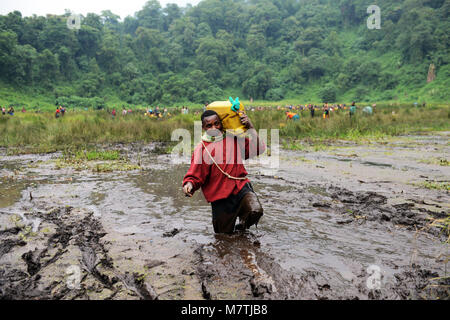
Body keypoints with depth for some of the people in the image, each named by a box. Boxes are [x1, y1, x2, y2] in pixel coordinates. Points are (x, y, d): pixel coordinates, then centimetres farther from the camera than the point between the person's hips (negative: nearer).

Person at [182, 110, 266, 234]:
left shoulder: (234, 139, 6)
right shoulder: (201, 149, -2)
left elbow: (258, 149, 4)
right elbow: (195, 175, -1)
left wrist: (250, 127, -4)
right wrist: (189, 184, -23)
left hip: (241, 187, 1)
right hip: (220, 198, -1)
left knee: (255, 210, -28)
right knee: (224, 236, 8)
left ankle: (242, 220, 6)